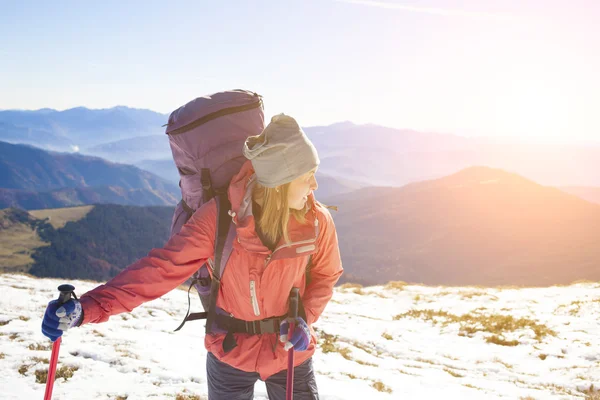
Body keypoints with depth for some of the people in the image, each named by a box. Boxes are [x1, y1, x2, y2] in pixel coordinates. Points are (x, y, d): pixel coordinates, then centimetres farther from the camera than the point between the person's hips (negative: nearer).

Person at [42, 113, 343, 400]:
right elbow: (161, 268, -27)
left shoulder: (317, 221, -18)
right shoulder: (218, 217, -25)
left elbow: (325, 276, 0)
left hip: (291, 354, 1)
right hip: (229, 354, -1)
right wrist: (89, 307, -35)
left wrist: (305, 318, -17)